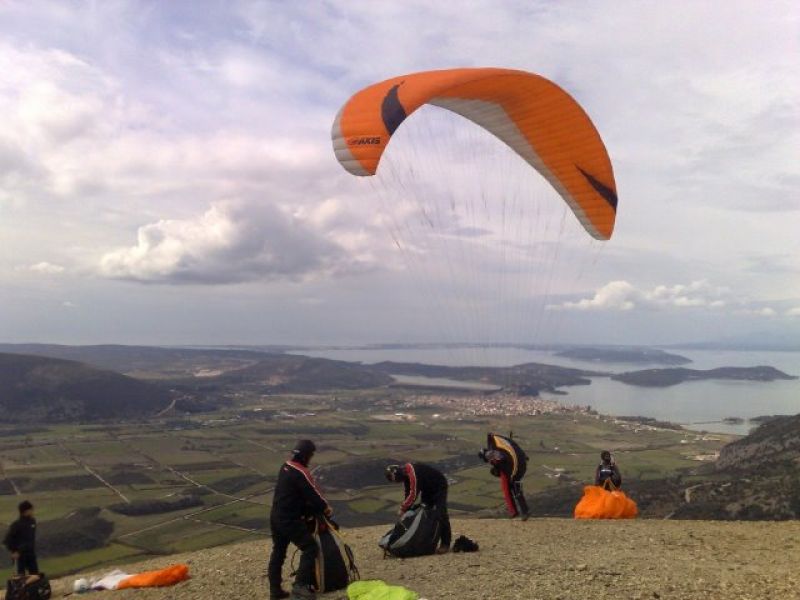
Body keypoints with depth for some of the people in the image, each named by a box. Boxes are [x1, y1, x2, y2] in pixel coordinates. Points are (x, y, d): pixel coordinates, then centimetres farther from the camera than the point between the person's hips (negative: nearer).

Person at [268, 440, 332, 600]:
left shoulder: (286, 466, 7)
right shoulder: (301, 473, -21)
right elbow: (313, 493, -15)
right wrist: (327, 508, 3)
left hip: (276, 517, 9)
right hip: (289, 520, -9)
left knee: (278, 552, 17)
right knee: (310, 547, -2)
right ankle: (300, 586, -7)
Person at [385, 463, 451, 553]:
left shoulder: (413, 472, -34)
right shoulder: (405, 474, -3)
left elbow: (413, 494, -34)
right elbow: (408, 494, 3)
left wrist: (403, 508, -25)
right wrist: (406, 509, -4)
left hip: (439, 486, -9)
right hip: (428, 489, 9)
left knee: (441, 515, -15)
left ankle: (445, 544, -12)